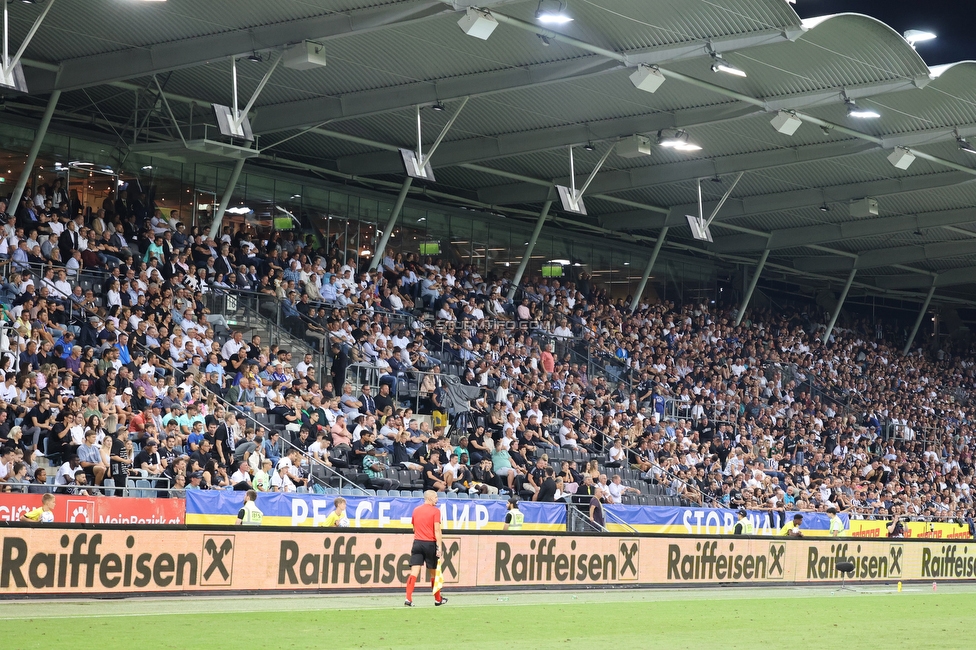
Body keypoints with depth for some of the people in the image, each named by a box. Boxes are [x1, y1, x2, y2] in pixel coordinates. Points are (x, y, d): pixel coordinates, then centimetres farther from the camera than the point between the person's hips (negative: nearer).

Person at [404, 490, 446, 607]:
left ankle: (408, 599, -17)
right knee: (433, 573, 10)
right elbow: (437, 530, -12)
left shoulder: (416, 510, 11)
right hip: (430, 544, -3)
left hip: (417, 543, 3)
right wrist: (439, 547, -12)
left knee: (414, 572, -4)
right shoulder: (435, 511, -5)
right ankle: (438, 599, 24)